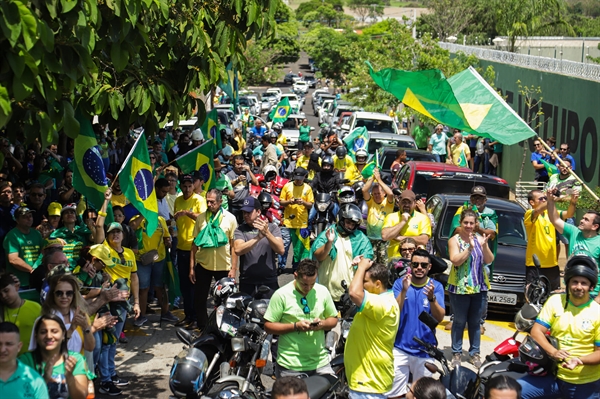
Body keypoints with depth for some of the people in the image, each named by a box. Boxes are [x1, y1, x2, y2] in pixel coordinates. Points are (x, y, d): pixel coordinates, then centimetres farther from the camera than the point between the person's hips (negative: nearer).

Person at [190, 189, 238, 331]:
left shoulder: (230, 218, -3)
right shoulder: (201, 218, 3)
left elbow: (234, 245, -2)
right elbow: (195, 244, 6)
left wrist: (233, 268, -7)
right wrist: (192, 267, 3)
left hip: (223, 266, -2)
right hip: (203, 265, 2)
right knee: (199, 299, 7)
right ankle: (202, 328, 21)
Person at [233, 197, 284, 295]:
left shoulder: (272, 227, 3)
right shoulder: (240, 229, 3)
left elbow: (281, 250, -10)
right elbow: (238, 250, -14)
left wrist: (267, 233, -23)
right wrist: (258, 237, -23)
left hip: (269, 280, 0)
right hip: (247, 281, 1)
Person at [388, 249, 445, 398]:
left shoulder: (436, 286, -2)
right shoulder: (399, 283, -1)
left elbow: (440, 318, -12)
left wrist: (432, 298, -29)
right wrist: (404, 290, -24)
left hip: (425, 350, 0)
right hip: (400, 348, 0)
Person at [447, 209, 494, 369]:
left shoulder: (480, 239, 6)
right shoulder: (454, 240, -3)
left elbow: (489, 260, -1)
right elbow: (455, 260, -15)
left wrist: (484, 246, -18)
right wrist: (470, 247, -22)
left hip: (478, 287, 3)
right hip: (459, 287, -3)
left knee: (475, 322, 9)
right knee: (459, 321, 3)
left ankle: (474, 353, 18)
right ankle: (456, 353, 12)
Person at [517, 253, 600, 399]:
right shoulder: (555, 301, 0)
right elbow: (536, 331, -5)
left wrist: (579, 360, -27)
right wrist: (552, 351, -23)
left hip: (585, 384, -2)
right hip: (553, 375, 2)